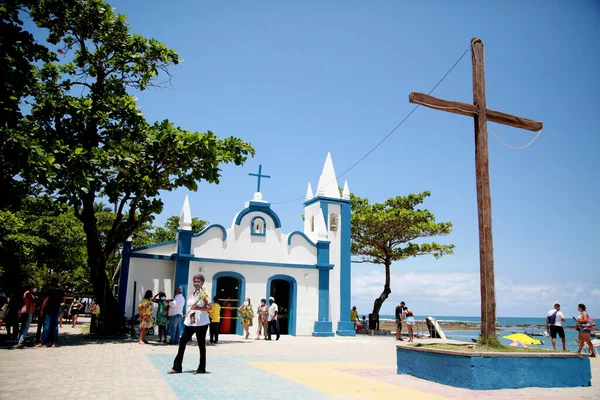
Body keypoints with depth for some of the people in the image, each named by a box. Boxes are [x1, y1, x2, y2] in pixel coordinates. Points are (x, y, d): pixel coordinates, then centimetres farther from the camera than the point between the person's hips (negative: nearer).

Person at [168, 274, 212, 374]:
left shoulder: (204, 293, -8)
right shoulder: (193, 293, 14)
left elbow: (210, 307, -16)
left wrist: (198, 308, -27)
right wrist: (187, 314, 16)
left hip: (201, 323, -7)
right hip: (189, 322, 7)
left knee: (201, 345, 3)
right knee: (182, 342, 3)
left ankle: (202, 368, 14)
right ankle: (177, 367, 10)